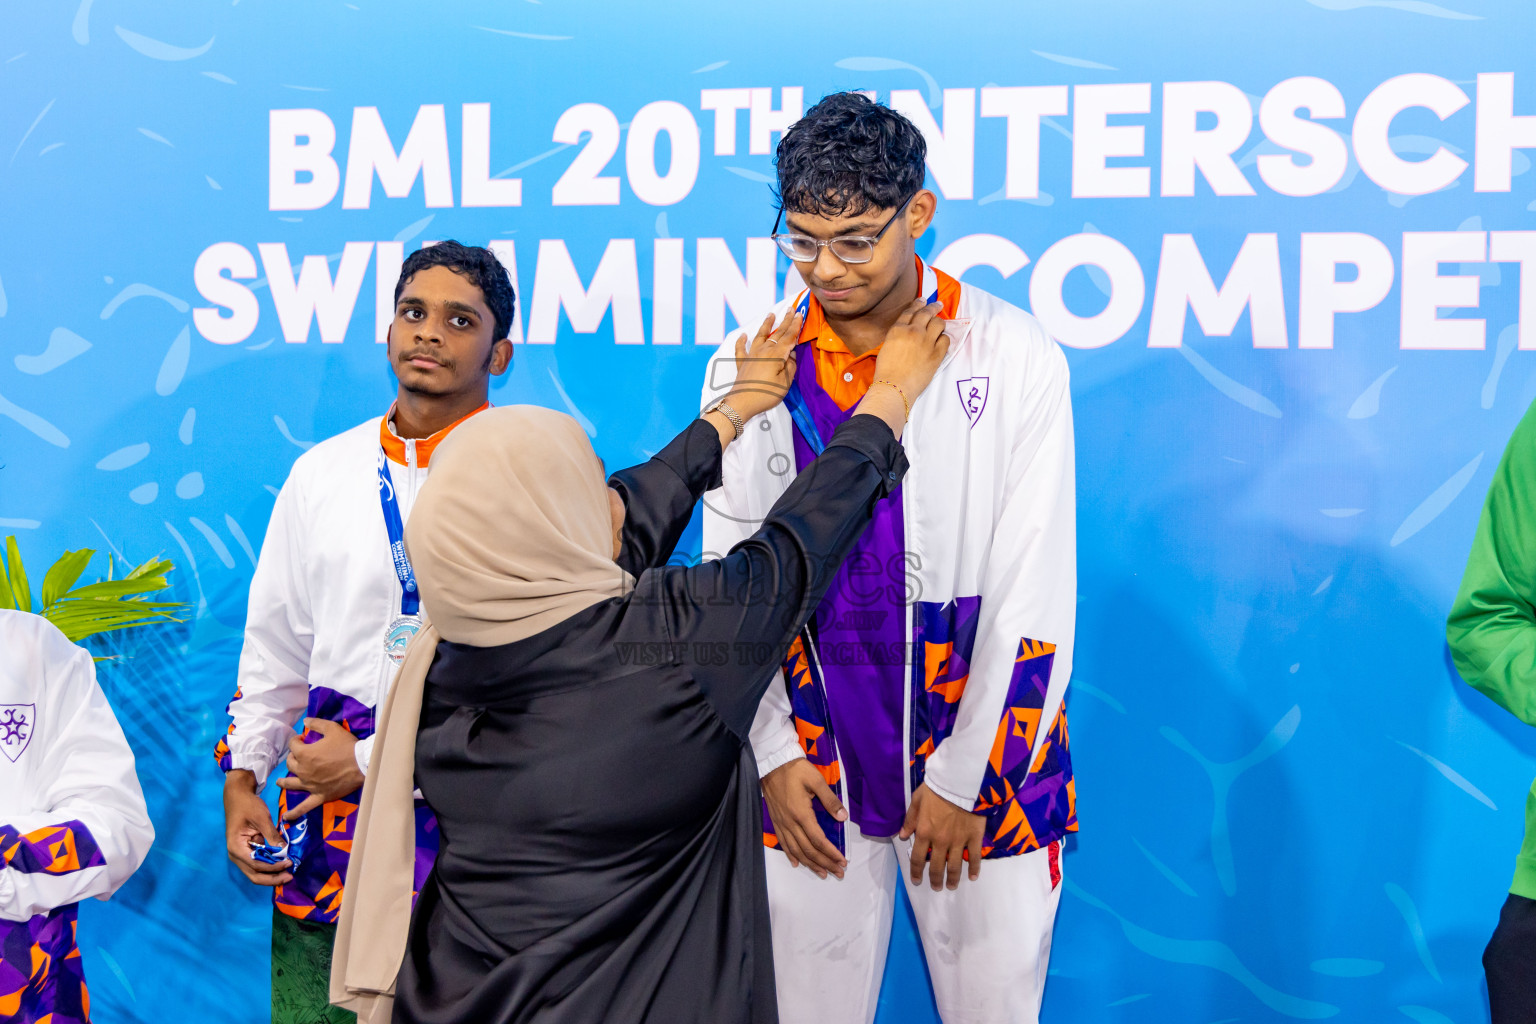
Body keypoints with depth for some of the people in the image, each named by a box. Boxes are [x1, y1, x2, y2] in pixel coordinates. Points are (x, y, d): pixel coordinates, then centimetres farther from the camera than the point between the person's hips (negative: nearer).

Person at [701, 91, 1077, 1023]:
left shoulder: (1017, 358, -7)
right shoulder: (749, 368, 1)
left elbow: (1033, 593, -7)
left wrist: (965, 778, -8)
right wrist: (773, 753, 0)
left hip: (982, 769, -2)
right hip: (811, 770, 2)